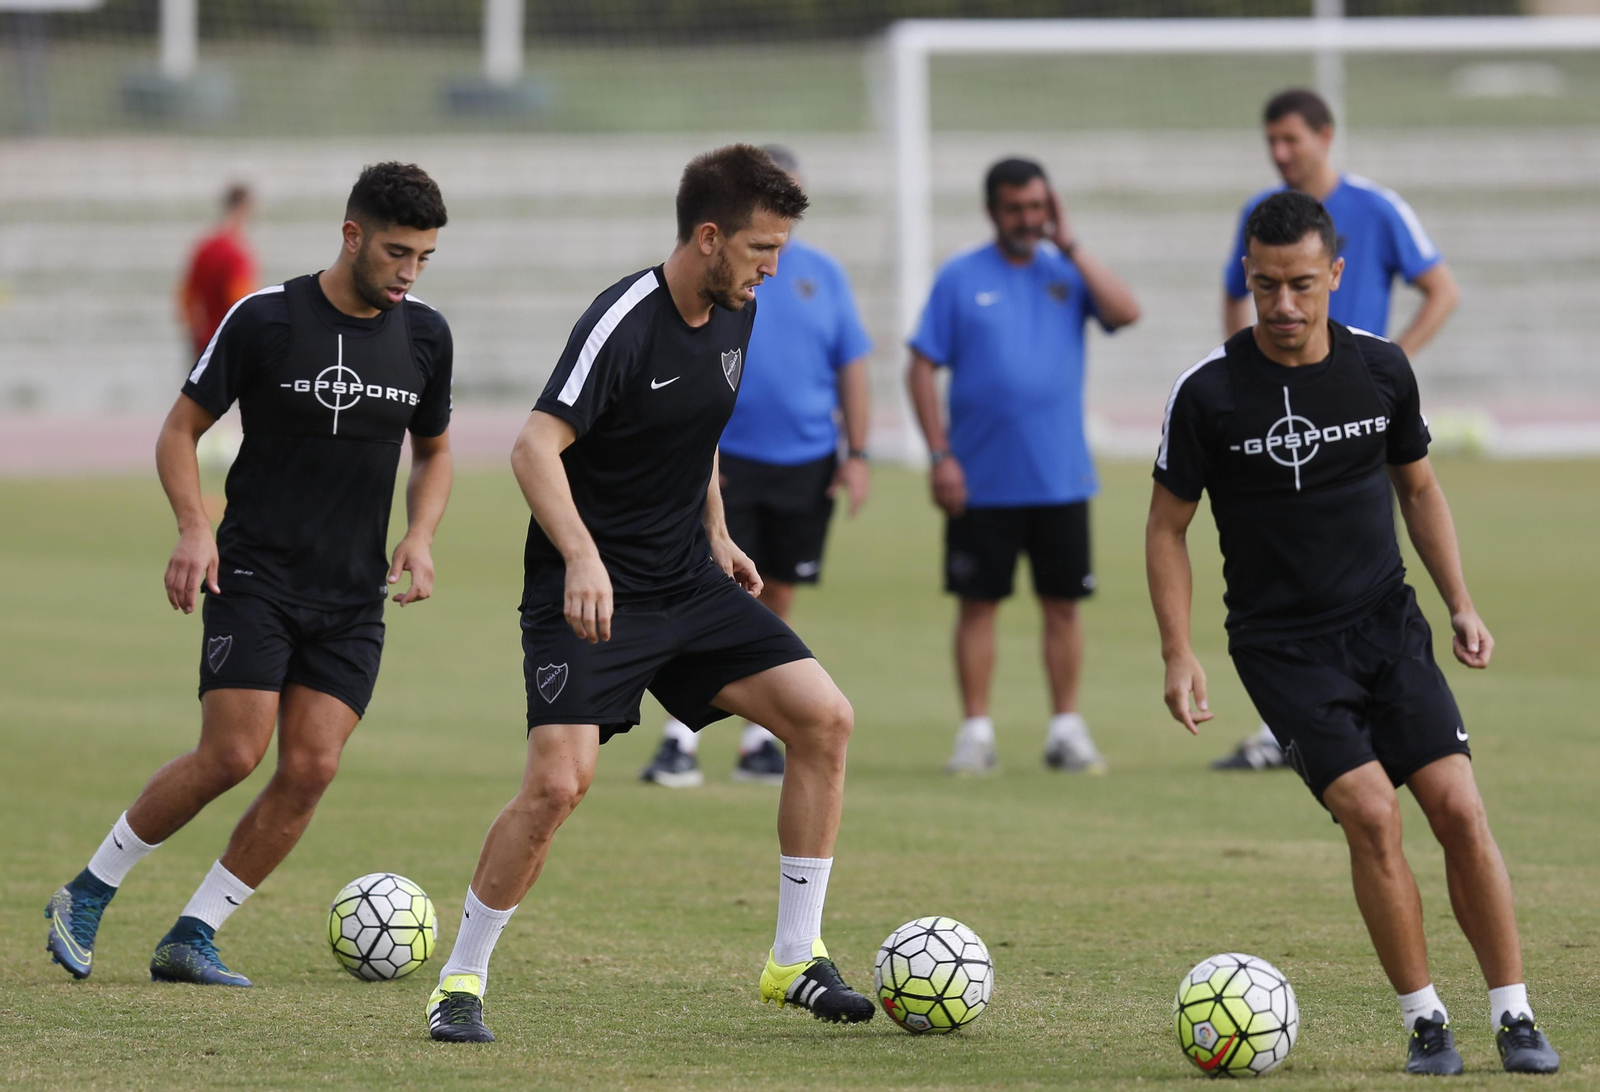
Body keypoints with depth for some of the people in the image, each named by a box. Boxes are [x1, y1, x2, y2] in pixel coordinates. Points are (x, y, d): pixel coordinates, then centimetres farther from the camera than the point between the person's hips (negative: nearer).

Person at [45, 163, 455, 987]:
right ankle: (87, 895, 5)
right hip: (255, 577, -4)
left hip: (353, 595, 4)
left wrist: (419, 536, 2)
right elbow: (180, 430, 0)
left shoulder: (424, 336, 4)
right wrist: (194, 529, -15)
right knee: (233, 755, -14)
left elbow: (434, 452, 20)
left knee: (310, 768, -8)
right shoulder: (264, 319, -8)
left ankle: (191, 937, 3)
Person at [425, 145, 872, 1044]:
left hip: (689, 585, 8)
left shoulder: (737, 315, 5)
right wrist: (582, 557, -38)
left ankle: (797, 960, 4)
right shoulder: (625, 323, -20)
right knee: (560, 781, -21)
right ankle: (461, 984, -2)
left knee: (824, 717, -6)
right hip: (592, 593, -7)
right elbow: (536, 447, -27)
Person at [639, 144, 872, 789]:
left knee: (776, 604, 9)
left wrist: (857, 455, 5)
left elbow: (852, 367, 12)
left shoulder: (823, 275, 9)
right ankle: (679, 741, -9)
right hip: (726, 463, -3)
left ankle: (758, 743, 17)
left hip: (805, 466, 3)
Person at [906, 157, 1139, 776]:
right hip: (981, 481, -1)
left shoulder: (1067, 272, 6)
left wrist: (1071, 246, -9)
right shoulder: (960, 278, 2)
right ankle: (975, 731, 9)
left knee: (1062, 604, 5)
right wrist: (939, 454, -8)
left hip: (1061, 477, 1)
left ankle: (1067, 729, 13)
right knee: (978, 604, 2)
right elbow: (923, 369, 0)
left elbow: (1125, 311, -11)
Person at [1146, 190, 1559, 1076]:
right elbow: (1167, 524, -1)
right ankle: (1424, 1021, -5)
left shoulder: (1381, 368, -1)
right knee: (1371, 812, -18)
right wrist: (1179, 654, -8)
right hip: (1282, 645, -3)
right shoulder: (1209, 392, -11)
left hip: (1387, 626, 3)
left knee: (1458, 808, -8)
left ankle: (1514, 1018, 1)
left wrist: (1460, 603, 8)